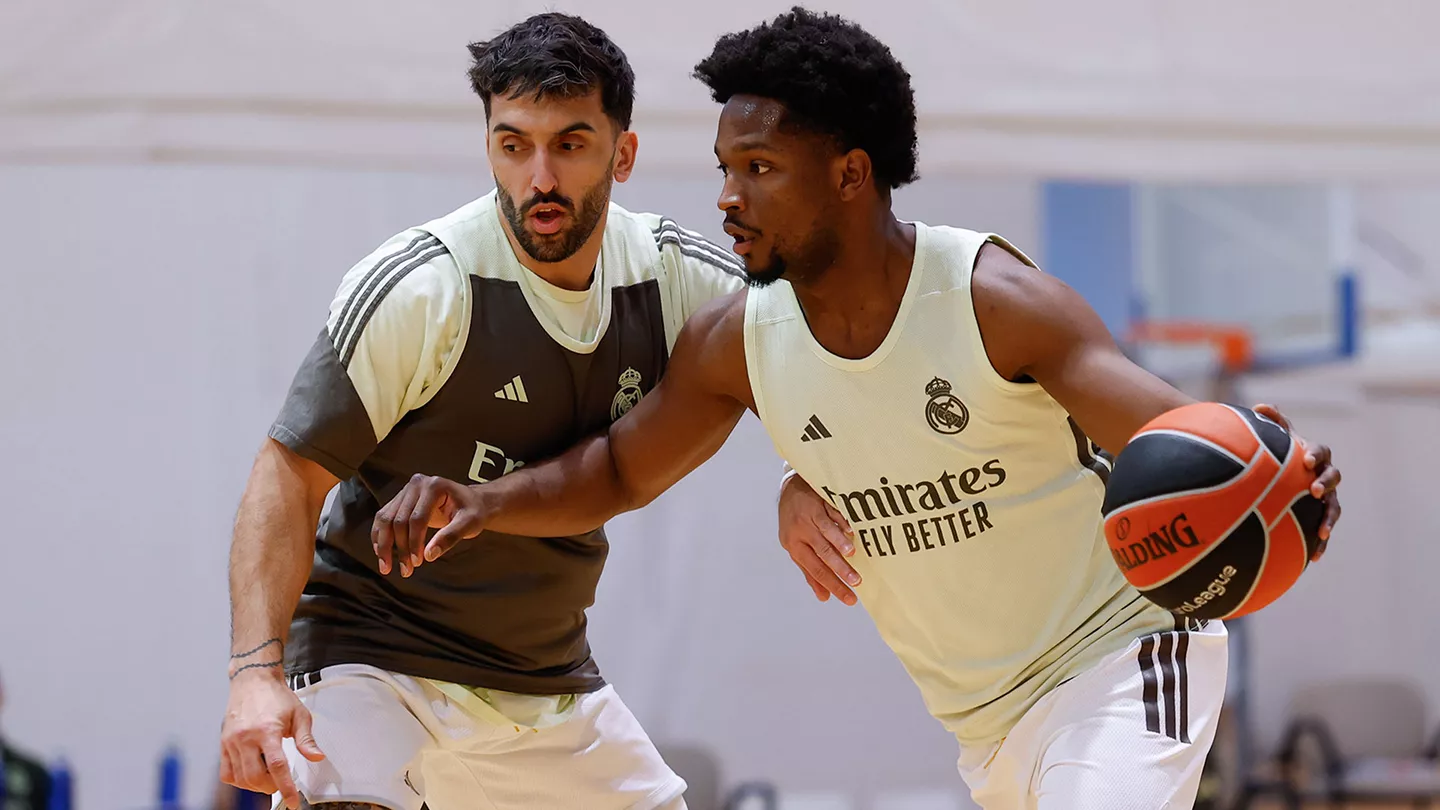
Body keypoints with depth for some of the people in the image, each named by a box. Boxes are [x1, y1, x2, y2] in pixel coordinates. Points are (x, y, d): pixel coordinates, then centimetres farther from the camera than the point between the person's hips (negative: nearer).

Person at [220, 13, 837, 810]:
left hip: (552, 684, 6)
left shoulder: (679, 277, -5)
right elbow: (291, 473, -16)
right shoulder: (418, 288, -18)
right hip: (376, 666, -5)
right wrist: (256, 669, -28)